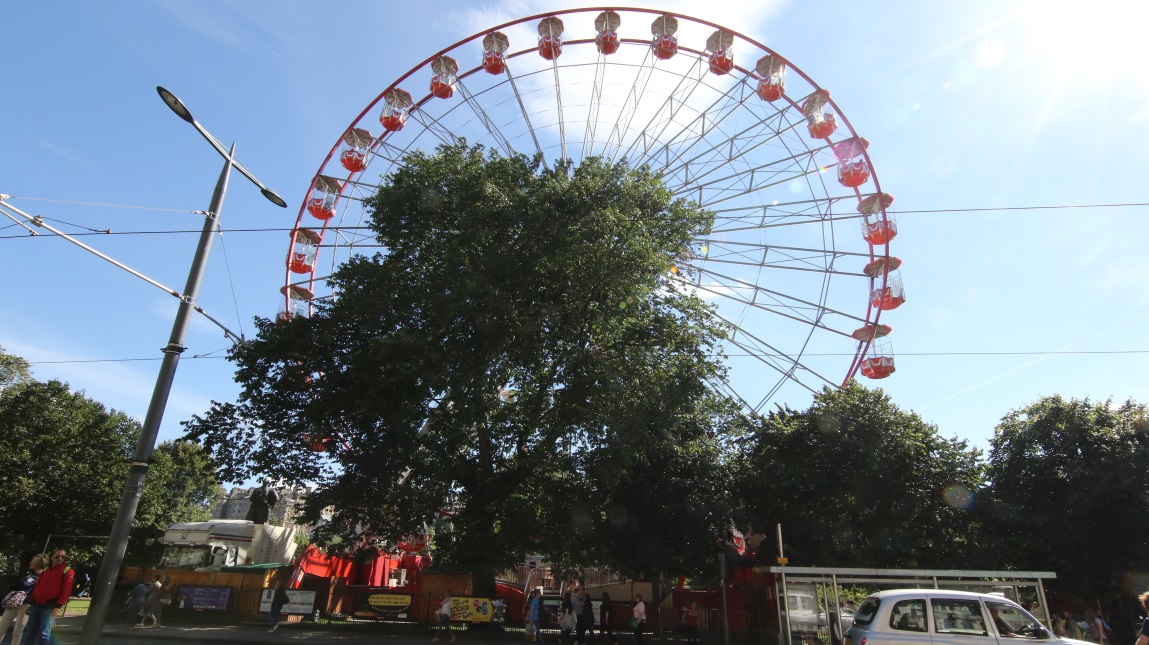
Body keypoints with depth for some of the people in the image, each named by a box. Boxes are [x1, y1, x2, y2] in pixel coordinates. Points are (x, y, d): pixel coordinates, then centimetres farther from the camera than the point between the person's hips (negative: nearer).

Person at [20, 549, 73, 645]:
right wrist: (30, 602, 15)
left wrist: (58, 606, -18)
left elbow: (66, 590, -11)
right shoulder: (45, 570, 18)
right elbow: (37, 587, 21)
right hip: (36, 604, 6)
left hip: (49, 606, -6)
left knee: (43, 633, -8)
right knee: (30, 632, 9)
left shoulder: (67, 571, -3)